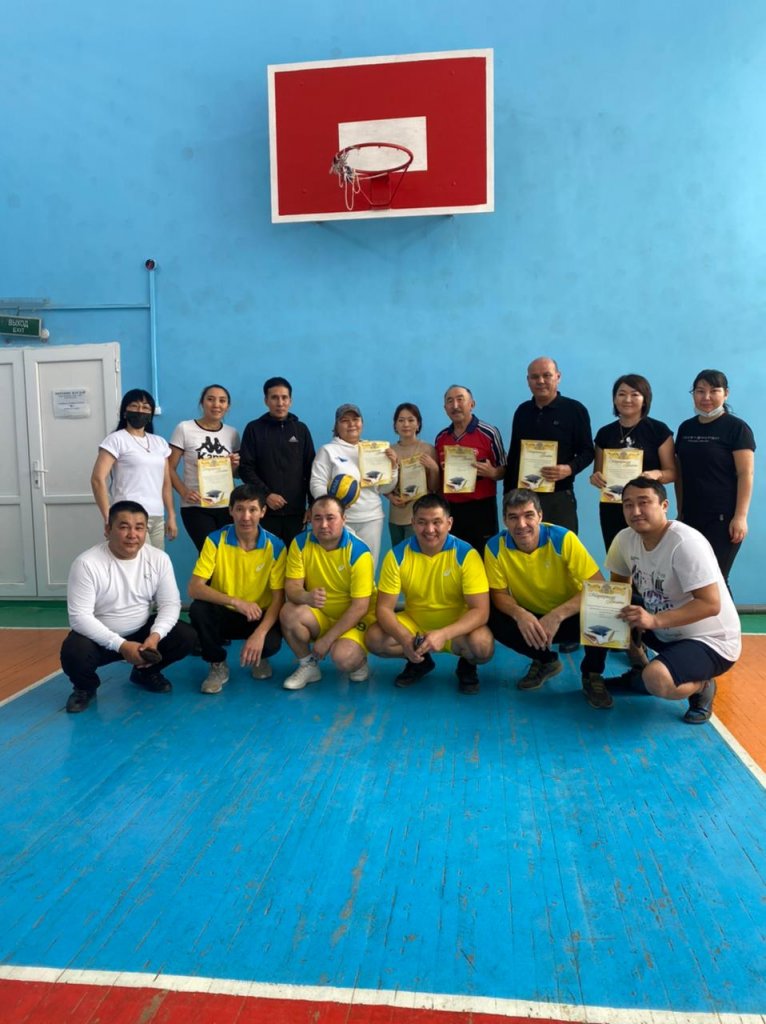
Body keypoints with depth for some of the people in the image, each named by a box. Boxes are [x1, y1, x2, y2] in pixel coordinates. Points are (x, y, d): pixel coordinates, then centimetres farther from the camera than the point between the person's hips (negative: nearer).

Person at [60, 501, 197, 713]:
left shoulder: (158, 558, -9)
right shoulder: (87, 563, -21)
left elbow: (170, 603, -8)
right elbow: (80, 616, -24)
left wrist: (155, 635, -27)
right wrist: (120, 645, -31)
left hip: (143, 632, 4)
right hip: (100, 638, -3)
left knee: (187, 637, -17)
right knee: (74, 653, -34)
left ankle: (145, 672, 14)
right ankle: (85, 687, 5)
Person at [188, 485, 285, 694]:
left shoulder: (275, 547, -12)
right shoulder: (215, 540, -12)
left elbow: (278, 599, -12)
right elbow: (194, 588, -19)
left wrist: (260, 633, -29)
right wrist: (235, 601, -32)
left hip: (259, 616, 0)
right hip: (224, 614, 1)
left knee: (271, 643, -32)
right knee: (198, 609, -31)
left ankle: (259, 657, 10)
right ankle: (217, 664, -4)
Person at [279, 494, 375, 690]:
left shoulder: (358, 552, -21)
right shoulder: (300, 543, -10)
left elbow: (359, 607, -21)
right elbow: (291, 587, -12)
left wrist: (327, 639, -23)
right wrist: (307, 597, -38)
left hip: (355, 620, -4)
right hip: (320, 616, 4)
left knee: (343, 658, -31)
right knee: (288, 612, -26)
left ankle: (359, 661, 8)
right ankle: (308, 666, -1)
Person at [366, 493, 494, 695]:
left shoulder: (466, 555, -21)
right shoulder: (397, 555, -15)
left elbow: (480, 611, -24)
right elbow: (384, 608, -14)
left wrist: (444, 634, -41)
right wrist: (405, 639, -34)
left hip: (457, 626, -2)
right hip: (415, 622, 3)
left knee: (482, 645, -33)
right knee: (375, 638, -22)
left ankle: (467, 665, 6)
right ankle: (419, 661, 10)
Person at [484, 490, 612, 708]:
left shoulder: (563, 538, -24)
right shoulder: (496, 547, -18)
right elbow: (499, 593, -9)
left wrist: (557, 615, -37)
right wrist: (520, 614, -32)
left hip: (569, 616, -3)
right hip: (529, 618, 3)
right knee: (494, 619, -24)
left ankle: (592, 674, -3)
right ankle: (545, 661, 6)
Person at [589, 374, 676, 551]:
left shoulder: (659, 430, -1)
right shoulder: (605, 433, 8)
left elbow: (671, 471, -1)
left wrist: (656, 474, -22)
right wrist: (595, 477, -9)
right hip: (611, 508, 3)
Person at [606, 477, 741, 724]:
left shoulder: (686, 543, -27)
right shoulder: (625, 539, -6)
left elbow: (711, 605, -30)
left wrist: (654, 620, -39)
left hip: (710, 641, -7)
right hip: (666, 632, 8)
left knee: (657, 680, -33)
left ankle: (701, 687, 1)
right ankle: (640, 672, 11)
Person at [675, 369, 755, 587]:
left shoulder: (736, 428, -4)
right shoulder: (686, 428, 12)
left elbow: (745, 474, -9)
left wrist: (740, 516, -16)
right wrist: (680, 511, 14)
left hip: (723, 518, -5)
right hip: (691, 517, 5)